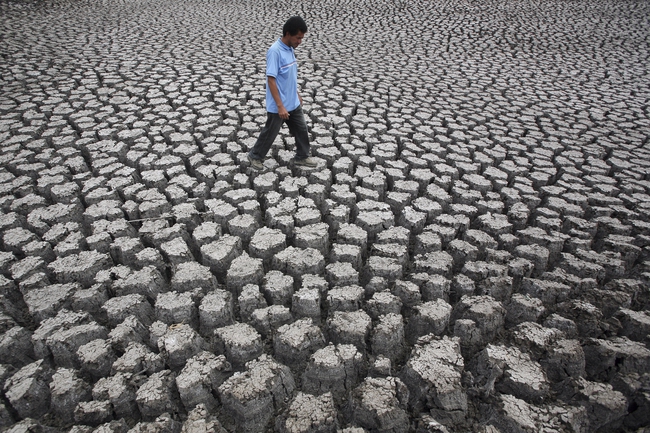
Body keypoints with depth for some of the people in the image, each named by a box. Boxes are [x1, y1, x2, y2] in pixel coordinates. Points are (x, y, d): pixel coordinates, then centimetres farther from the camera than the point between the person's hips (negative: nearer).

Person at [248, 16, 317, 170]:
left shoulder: (290, 49, 5)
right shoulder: (275, 51, -22)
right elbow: (271, 79, -25)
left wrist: (297, 95, 23)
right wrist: (280, 106, -27)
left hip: (293, 104, 8)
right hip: (278, 107, -8)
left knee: (302, 130, 15)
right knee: (270, 133, 8)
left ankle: (302, 157, 32)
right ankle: (255, 156, 28)